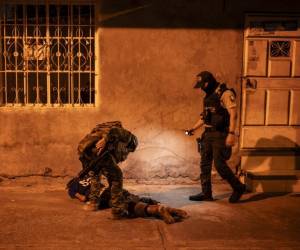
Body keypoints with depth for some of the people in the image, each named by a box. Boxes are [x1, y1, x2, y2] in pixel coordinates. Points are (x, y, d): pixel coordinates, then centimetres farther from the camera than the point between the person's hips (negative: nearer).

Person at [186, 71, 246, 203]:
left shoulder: (225, 94, -11)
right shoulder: (208, 97, 15)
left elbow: (233, 114, -18)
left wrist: (231, 134, -26)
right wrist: (193, 128, 14)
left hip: (220, 135, -8)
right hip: (208, 135, 9)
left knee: (219, 164, -8)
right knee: (205, 164, 7)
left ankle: (238, 187, 11)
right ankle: (206, 193, 16)